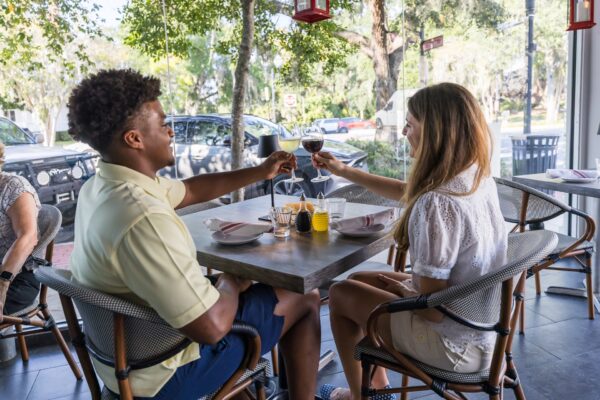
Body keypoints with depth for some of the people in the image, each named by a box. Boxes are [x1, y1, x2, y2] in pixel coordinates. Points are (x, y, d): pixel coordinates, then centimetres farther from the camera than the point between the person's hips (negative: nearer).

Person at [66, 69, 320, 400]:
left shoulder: (99, 188, -3)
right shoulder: (143, 217, -35)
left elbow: (190, 190, 11)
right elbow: (212, 327, -34)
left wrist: (260, 172, 12)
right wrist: (230, 285, -12)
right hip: (166, 372, -9)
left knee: (257, 289, 29)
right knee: (305, 299, 4)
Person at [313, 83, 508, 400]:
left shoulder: (438, 203, -32)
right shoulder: (477, 177, -4)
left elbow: (433, 308, -27)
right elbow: (407, 192, 14)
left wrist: (403, 291, -4)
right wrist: (343, 170, 19)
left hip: (454, 343, -8)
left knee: (340, 294, 8)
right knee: (359, 280, 20)